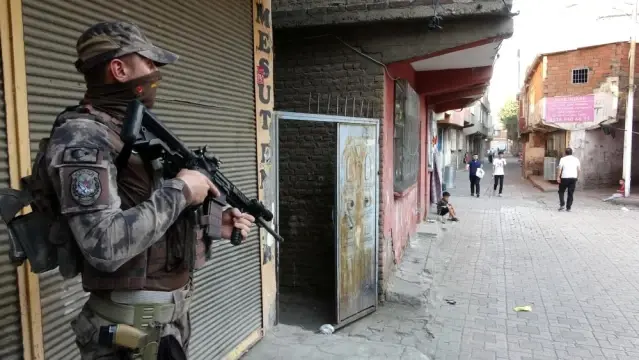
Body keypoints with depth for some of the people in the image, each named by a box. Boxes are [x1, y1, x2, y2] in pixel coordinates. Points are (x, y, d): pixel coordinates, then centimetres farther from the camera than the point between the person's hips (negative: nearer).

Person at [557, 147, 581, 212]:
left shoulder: (563, 159, -3)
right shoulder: (576, 159, 7)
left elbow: (559, 169, -10)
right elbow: (579, 169, 6)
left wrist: (558, 177, -5)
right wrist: (577, 177, 16)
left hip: (565, 178, -3)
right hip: (573, 178, 3)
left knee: (561, 191, 13)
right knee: (570, 193, 8)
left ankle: (562, 204, -2)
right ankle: (568, 207, 8)